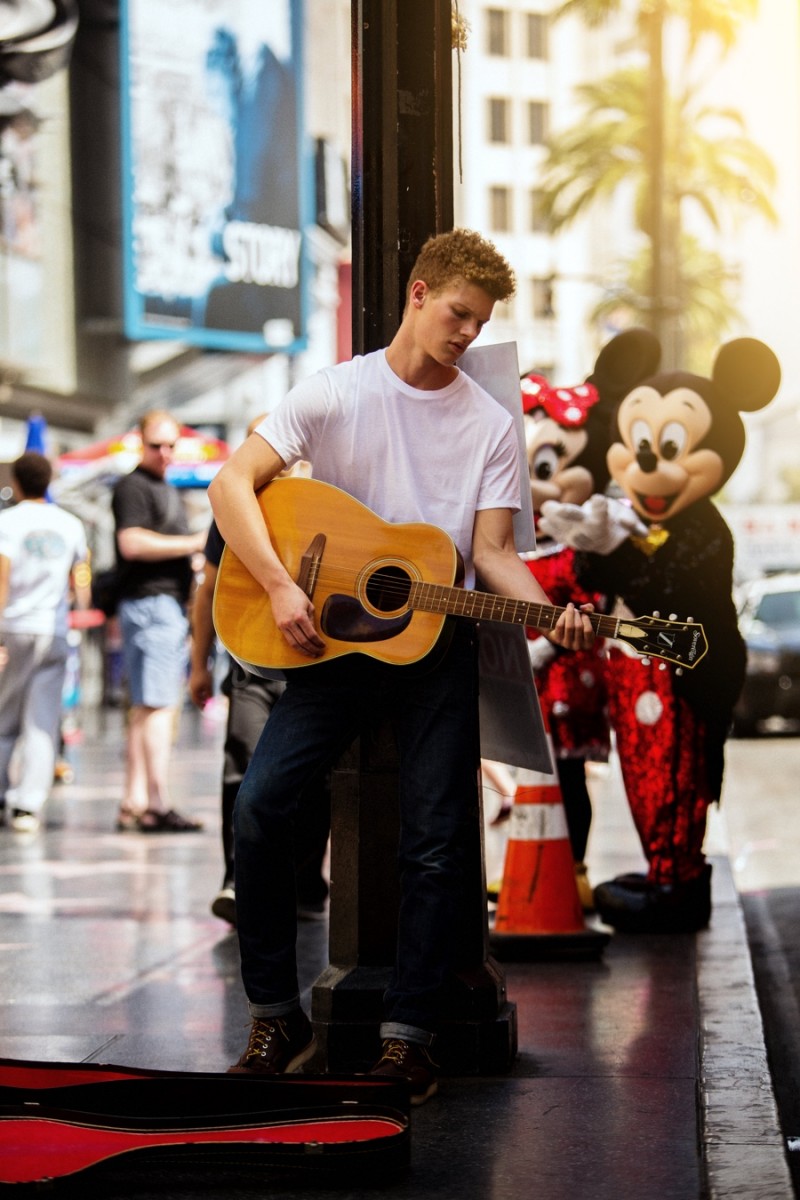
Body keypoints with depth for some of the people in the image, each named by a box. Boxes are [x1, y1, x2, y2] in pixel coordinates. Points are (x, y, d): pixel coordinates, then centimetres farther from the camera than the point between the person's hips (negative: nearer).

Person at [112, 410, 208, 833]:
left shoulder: (167, 490, 24)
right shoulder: (133, 486, -7)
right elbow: (132, 543, -20)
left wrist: (190, 611, 23)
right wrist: (194, 543, -17)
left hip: (171, 604, 10)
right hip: (148, 604, -10)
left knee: (146, 707, 9)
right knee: (157, 705, -13)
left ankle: (133, 803, 11)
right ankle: (157, 805, -16)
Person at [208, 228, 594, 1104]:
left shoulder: (491, 425, 5)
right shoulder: (335, 394, 0)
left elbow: (491, 549, 1)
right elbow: (232, 484, -6)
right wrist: (281, 588, -17)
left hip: (436, 644, 1)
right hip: (332, 637, -1)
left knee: (435, 844, -7)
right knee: (260, 805, -16)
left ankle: (408, 1035, 4)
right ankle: (276, 1018, -3)